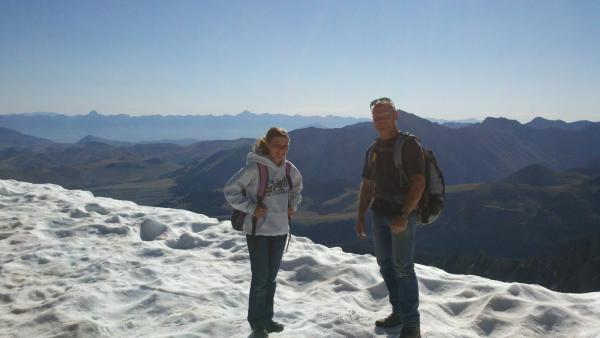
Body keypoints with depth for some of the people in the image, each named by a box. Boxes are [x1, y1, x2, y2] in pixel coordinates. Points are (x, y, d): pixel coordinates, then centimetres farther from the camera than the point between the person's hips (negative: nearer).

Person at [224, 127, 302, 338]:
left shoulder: (289, 168, 0)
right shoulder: (254, 167, -18)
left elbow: (297, 186, 21)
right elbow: (230, 190, -15)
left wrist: (293, 205, 8)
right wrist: (251, 208, -18)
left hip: (280, 230, 6)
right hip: (258, 231, -5)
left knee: (271, 277, 15)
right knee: (260, 278, 1)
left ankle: (267, 318, 30)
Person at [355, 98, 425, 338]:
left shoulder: (409, 144, -9)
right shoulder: (373, 150, 12)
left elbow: (418, 182, -16)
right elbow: (367, 185, 17)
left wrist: (404, 215, -24)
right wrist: (360, 217, 10)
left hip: (403, 213, -7)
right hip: (379, 213, 7)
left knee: (403, 267, -7)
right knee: (385, 265, 12)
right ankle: (398, 312, 26)